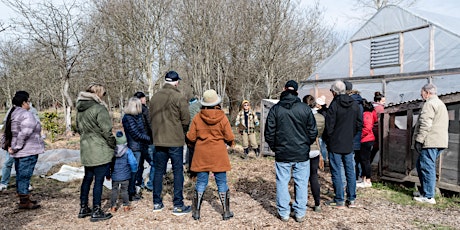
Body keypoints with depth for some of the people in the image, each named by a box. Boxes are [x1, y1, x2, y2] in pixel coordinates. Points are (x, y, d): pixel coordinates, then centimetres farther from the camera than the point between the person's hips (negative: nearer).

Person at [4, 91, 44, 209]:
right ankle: (24, 202, 5)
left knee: (20, 176, 16)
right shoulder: (26, 115, -17)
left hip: (19, 152, 10)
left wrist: (10, 146, 10)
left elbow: (7, 132, 15)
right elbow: (24, 134, -25)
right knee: (25, 176, -3)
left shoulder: (12, 114, 14)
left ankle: (24, 199, 27)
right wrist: (16, 147, -15)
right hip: (28, 152, -10)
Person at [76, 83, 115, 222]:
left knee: (87, 178, 18)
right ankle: (96, 211, 7)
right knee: (99, 180, 0)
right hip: (100, 151, -8)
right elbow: (106, 131, -16)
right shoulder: (99, 108, -17)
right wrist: (113, 145, -3)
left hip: (86, 150, 8)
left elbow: (78, 128, 19)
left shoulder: (80, 109, 9)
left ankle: (83, 208, 28)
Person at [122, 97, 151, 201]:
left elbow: (143, 130, 13)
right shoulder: (128, 118, -15)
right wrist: (149, 138, -6)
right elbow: (136, 134, -16)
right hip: (134, 148, -8)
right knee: (133, 170, 1)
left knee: (136, 169, 16)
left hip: (139, 147, 8)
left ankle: (133, 191, 28)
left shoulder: (138, 116, 11)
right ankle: (130, 194, 13)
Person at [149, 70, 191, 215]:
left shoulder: (154, 97, 5)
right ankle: (178, 205, 7)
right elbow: (186, 120, -11)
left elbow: (150, 118, 11)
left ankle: (157, 203, 22)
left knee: (158, 170, 14)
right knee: (178, 171, 3)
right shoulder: (179, 97, -12)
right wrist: (183, 133, 7)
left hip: (158, 140, 5)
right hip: (175, 140, -5)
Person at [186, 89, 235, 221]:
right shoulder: (222, 118, -9)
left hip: (201, 155, 1)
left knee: (201, 183, 11)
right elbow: (230, 138, -8)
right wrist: (229, 143, 14)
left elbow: (191, 137, -3)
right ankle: (226, 212, 18)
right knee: (222, 183, 9)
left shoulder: (197, 118, -6)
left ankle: (196, 212, 18)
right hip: (219, 155, -1)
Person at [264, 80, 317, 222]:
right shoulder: (305, 108, -3)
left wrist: (274, 147, 14)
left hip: (282, 154, 0)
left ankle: (283, 213, 17)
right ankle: (300, 213, 18)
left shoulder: (275, 109, -4)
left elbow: (269, 133, -2)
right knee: (301, 183, 10)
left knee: (282, 182, 9)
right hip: (302, 153, 1)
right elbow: (313, 132, 1)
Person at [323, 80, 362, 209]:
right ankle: (352, 199, 19)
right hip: (349, 145, 6)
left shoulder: (334, 105, -14)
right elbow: (359, 125, 9)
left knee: (336, 172, 2)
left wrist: (326, 140, 1)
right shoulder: (355, 105, 5)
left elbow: (329, 126, -14)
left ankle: (339, 201, 9)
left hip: (335, 145, -5)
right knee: (350, 171, 13)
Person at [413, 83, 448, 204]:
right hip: (440, 141, 10)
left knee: (427, 168, -6)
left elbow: (425, 125, -19)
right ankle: (425, 191, 22)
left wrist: (419, 140, -16)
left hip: (430, 142, -10)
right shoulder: (441, 104, 23)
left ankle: (428, 196, -3)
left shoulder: (429, 104, -10)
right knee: (420, 165, 17)